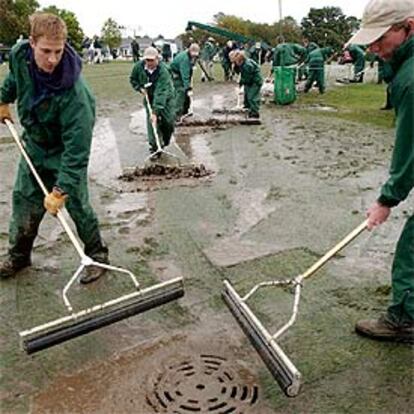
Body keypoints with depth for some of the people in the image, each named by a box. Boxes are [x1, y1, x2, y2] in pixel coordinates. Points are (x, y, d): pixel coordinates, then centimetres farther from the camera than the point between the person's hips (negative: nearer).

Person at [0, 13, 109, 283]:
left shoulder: (74, 93, -37)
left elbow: (76, 149, -36)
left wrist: (60, 190, -37)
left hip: (66, 149, -5)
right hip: (35, 143, 6)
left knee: (77, 204, -5)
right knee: (23, 200, 10)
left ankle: (98, 255, 15)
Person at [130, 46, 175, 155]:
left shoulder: (163, 71, -33)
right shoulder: (139, 66, -17)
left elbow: (161, 93, -40)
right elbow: (132, 79, 5)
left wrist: (156, 112, -46)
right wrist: (140, 88, -14)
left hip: (165, 97, -3)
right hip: (149, 97, 3)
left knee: (168, 121, -5)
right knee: (151, 121, -5)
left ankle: (164, 141, 25)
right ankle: (154, 146, 4)